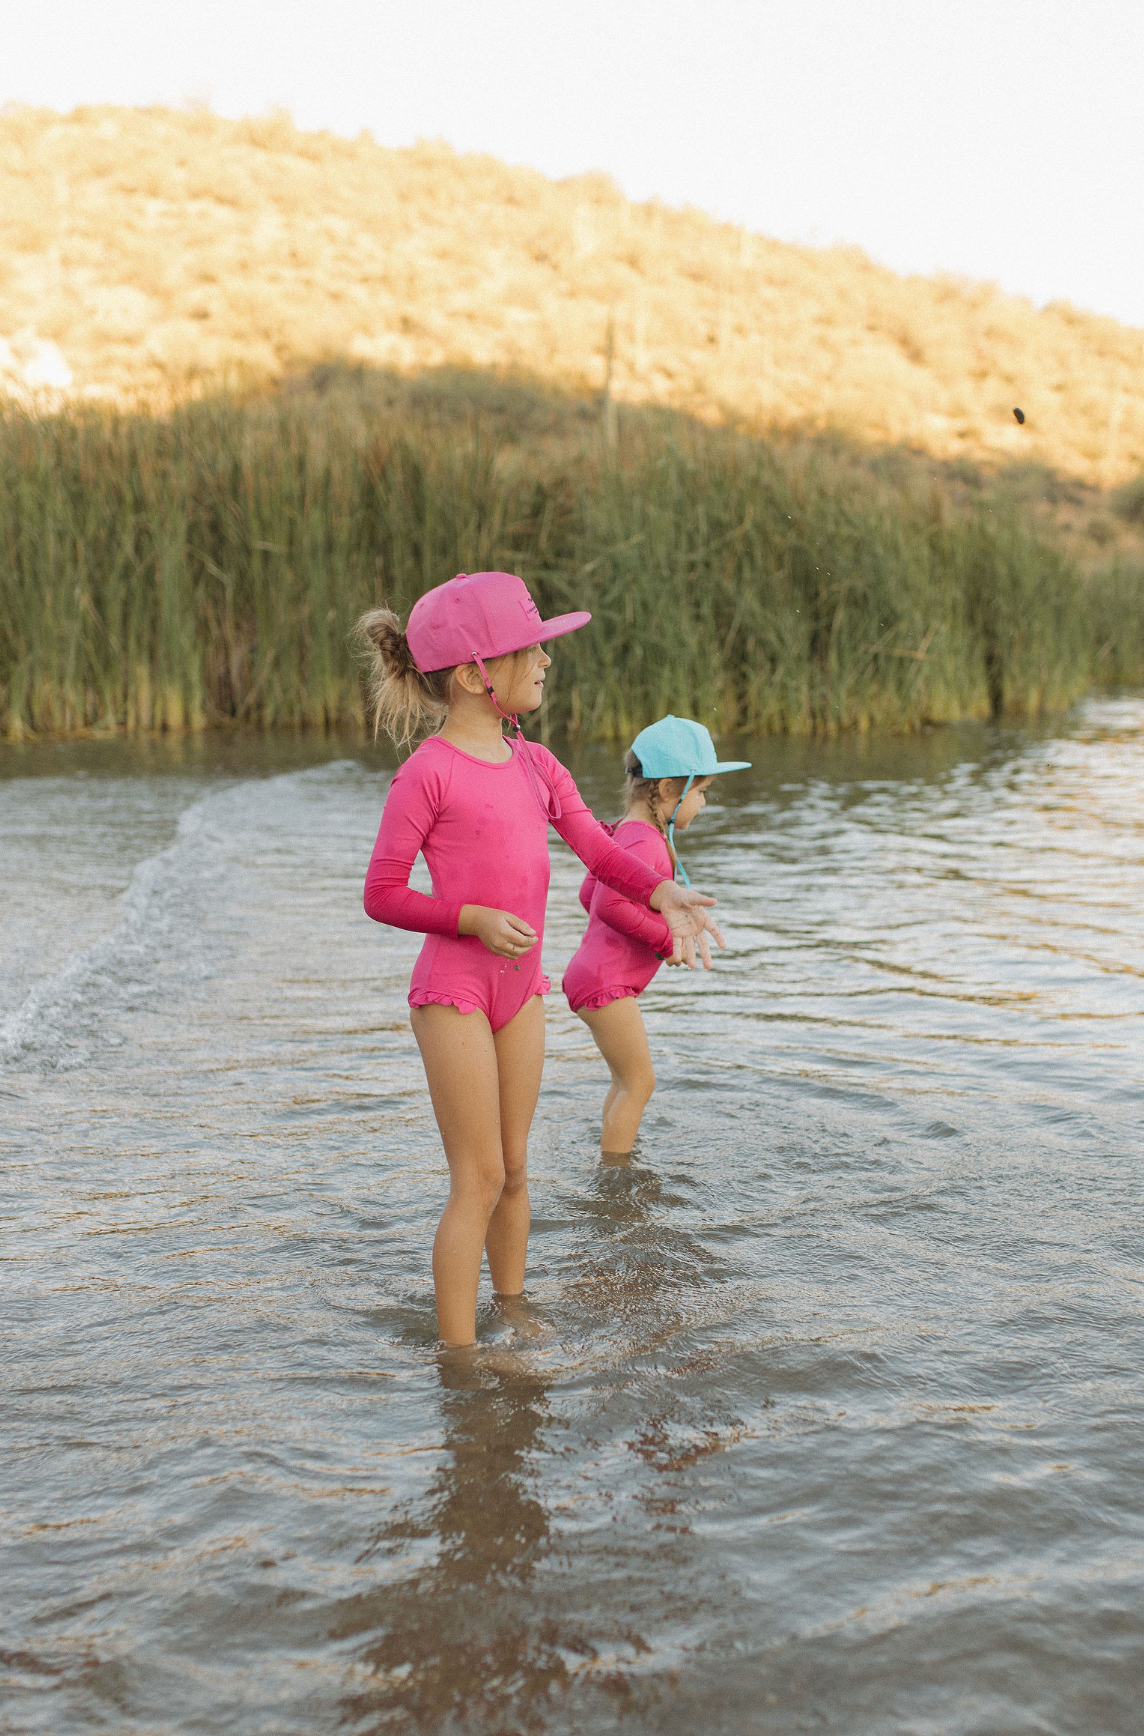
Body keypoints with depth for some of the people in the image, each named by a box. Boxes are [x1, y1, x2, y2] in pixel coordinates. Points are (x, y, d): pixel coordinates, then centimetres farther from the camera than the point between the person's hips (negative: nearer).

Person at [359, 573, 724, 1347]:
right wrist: (474, 920, -23)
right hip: (453, 990, -7)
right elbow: (382, 895, -11)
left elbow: (600, 849, 4)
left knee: (515, 1170, 16)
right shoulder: (428, 773, -14)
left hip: (520, 987, 7)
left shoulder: (536, 765, 8)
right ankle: (458, 1352, 6)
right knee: (479, 1179, -4)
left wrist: (665, 894, -14)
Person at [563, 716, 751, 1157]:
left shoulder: (628, 834, 14)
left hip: (602, 976, 11)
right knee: (639, 1080, -6)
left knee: (627, 1080, 19)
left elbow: (589, 893, 21)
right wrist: (665, 939, -22)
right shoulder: (645, 842, -20)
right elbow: (610, 902, -31)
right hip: (607, 982, -11)